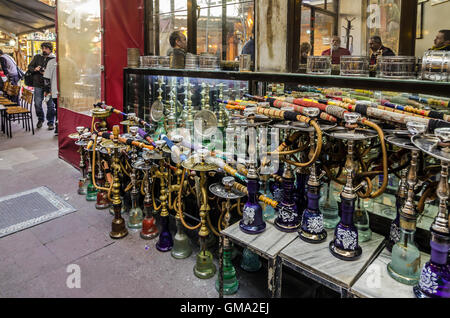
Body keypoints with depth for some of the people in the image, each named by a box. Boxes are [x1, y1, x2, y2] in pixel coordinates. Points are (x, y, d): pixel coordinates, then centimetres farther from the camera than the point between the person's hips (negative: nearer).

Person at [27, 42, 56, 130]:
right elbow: (30, 67, 13)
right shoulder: (37, 57, 11)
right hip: (38, 84, 3)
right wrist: (34, 69, -8)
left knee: (50, 104, 0)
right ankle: (40, 119, 24)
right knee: (37, 103, 4)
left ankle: (50, 122, 13)